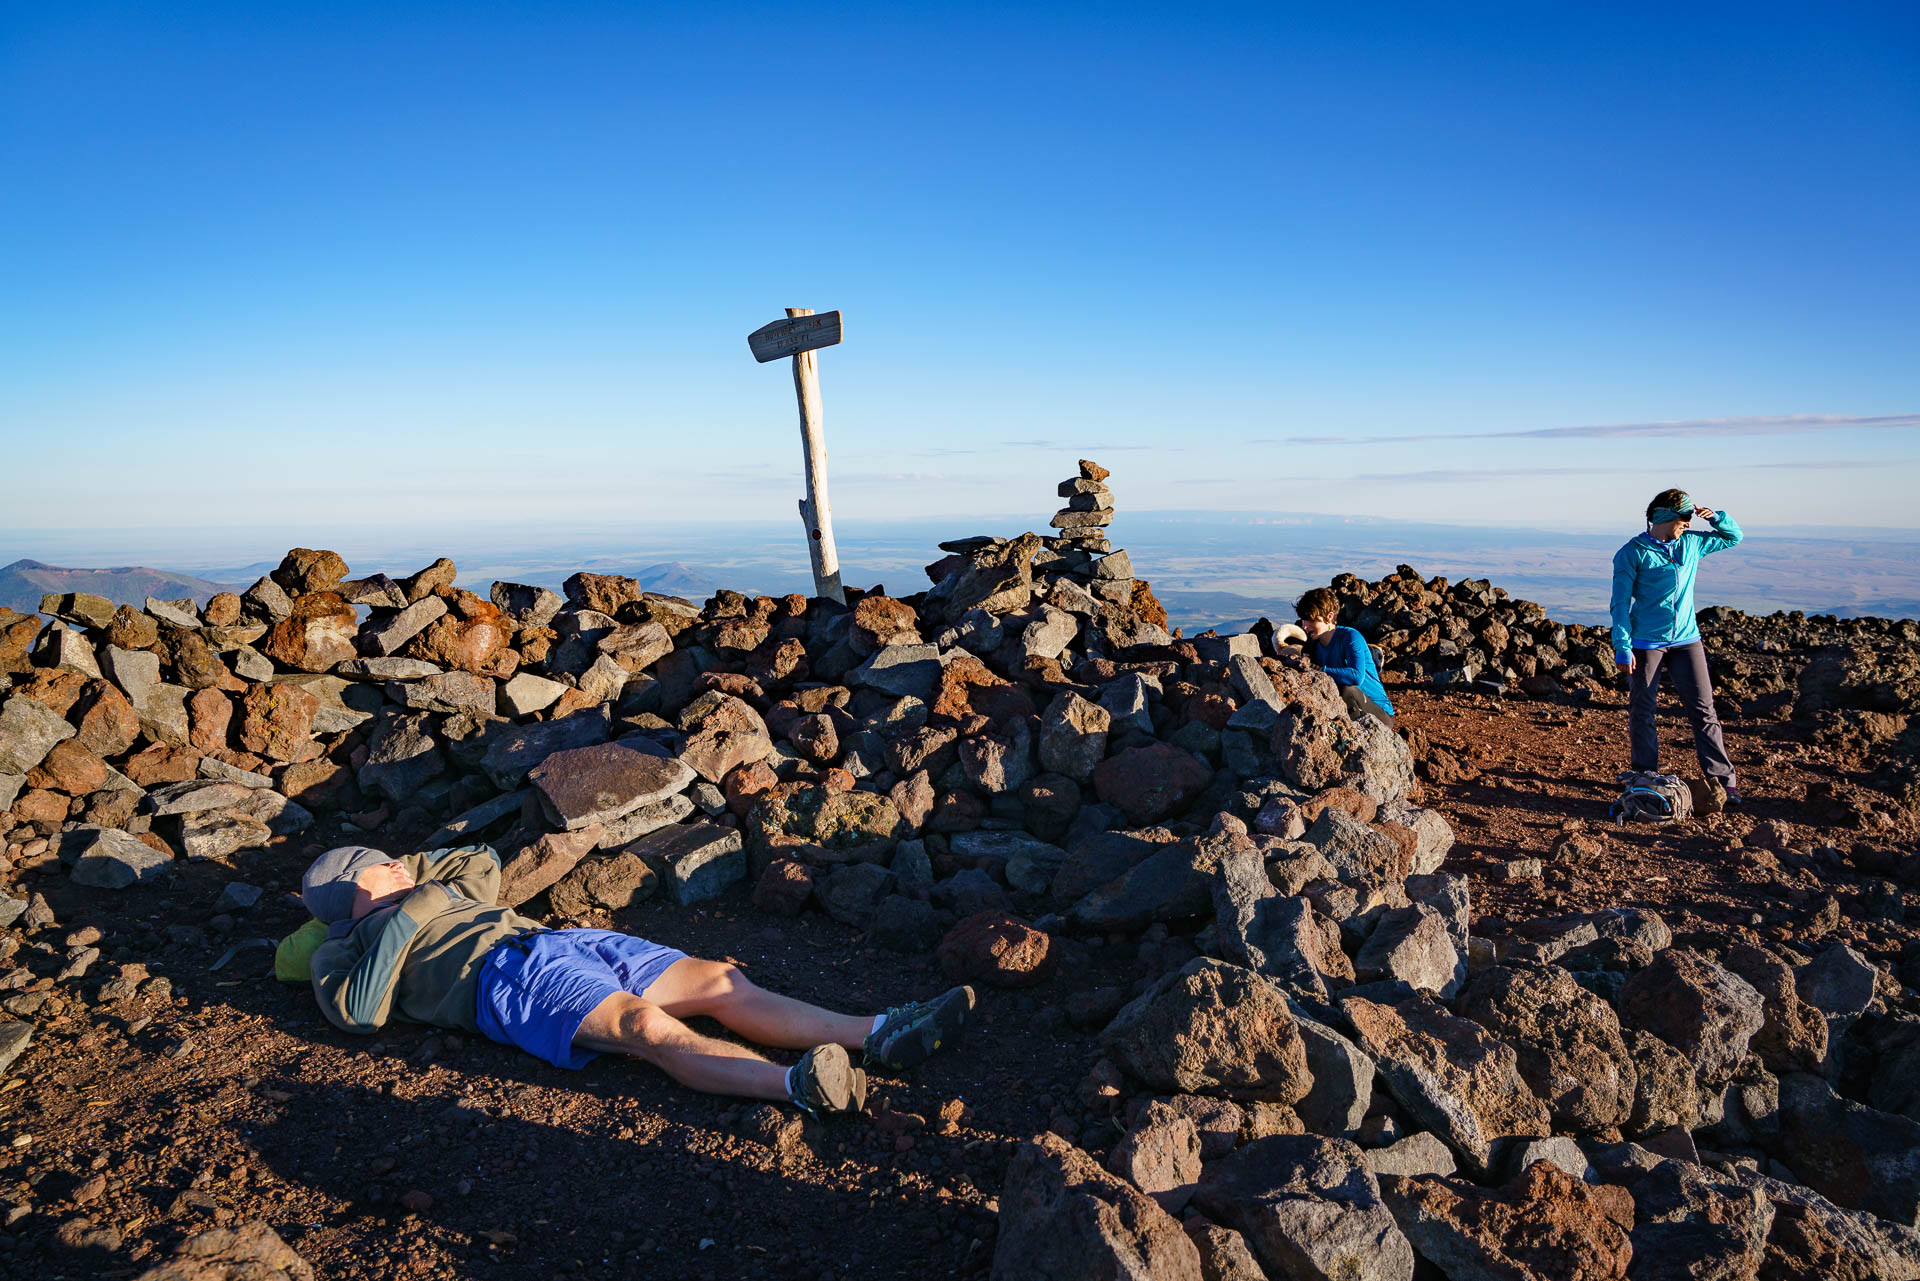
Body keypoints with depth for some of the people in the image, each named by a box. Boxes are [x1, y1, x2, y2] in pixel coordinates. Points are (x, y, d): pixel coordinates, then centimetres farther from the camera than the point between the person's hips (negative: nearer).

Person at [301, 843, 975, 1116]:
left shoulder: (434, 892, 36)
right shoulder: (344, 951, 15)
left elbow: (484, 863, 49)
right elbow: (358, 1013, -5)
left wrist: (409, 867, 38)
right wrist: (401, 924, -6)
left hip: (559, 940, 8)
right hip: (504, 978, -8)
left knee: (722, 982, -13)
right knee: (647, 1025, -36)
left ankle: (877, 1034, -25)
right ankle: (800, 1085, -57)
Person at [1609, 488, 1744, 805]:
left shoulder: (1692, 543, 10)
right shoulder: (1633, 552, -5)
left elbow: (1733, 536, 25)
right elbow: (1621, 603, -7)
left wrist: (1715, 517, 3)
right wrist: (1622, 648, -13)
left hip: (1686, 639, 4)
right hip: (1646, 643, -4)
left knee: (1703, 709, 1)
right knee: (1642, 712, 3)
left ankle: (1723, 778, 5)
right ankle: (1645, 777, 16)